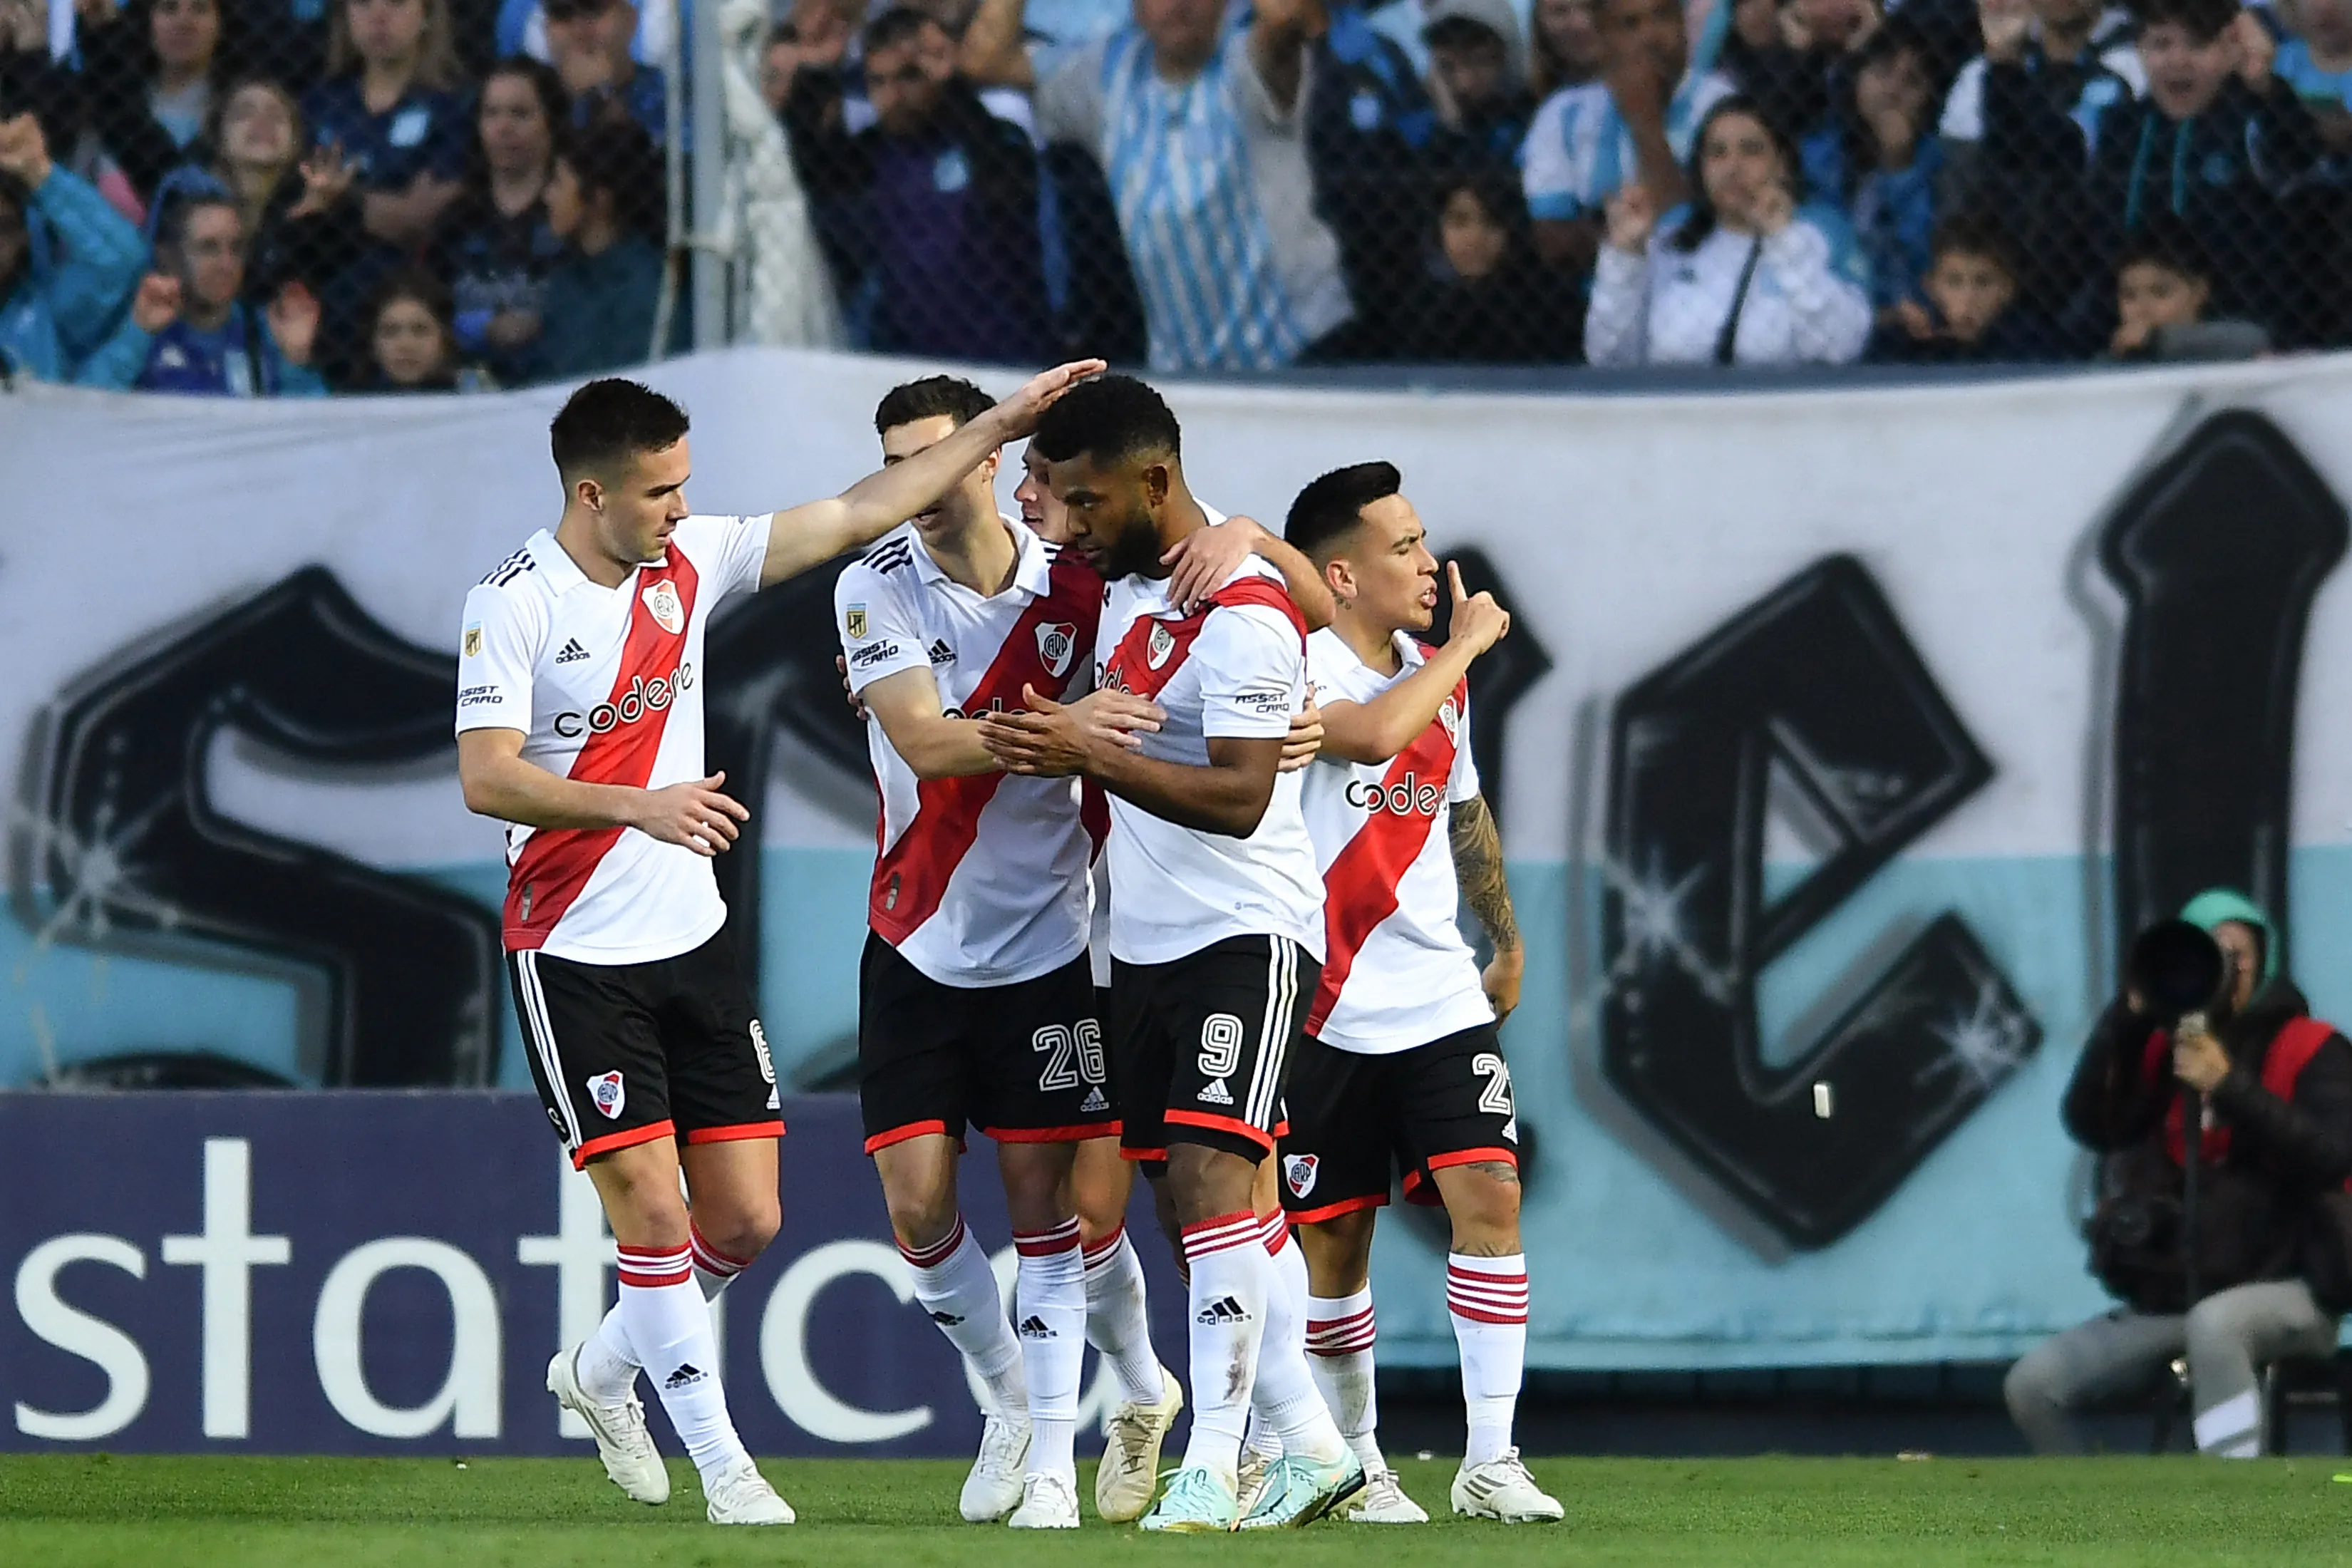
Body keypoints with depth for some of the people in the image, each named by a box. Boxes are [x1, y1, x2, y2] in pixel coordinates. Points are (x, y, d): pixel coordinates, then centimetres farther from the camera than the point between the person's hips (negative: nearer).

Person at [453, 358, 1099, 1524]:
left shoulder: (689, 564, 5)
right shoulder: (513, 603, -12)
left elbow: (855, 516, 10)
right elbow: (486, 778, -19)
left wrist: (999, 427, 8)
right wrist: (639, 806, -30)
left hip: (691, 942, 6)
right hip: (575, 954, -6)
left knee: (745, 1220, 3)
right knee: (651, 1208, -9)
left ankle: (602, 1369, 28)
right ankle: (720, 1465, 0)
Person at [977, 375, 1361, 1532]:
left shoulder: (1243, 611, -17)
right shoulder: (1120, 577, 11)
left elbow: (1240, 795, -25)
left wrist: (1093, 754, -32)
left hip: (1245, 933, -9)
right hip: (1142, 946, 9)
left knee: (1210, 1176, -18)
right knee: (1192, 1212, 7)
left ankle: (1210, 1469, -20)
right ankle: (1312, 1448, 15)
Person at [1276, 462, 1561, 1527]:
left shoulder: (1439, 676, 11)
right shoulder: (1297, 667, -11)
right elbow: (1371, 734, -32)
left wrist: (1506, 940, 34)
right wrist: (1465, 644, -19)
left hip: (1440, 998, 5)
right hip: (1329, 1012, -5)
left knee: (1489, 1196, -11)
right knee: (1334, 1246, 3)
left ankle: (1490, 1459, -9)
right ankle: (1355, 1461, 18)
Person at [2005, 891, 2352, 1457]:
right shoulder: (2163, 1047, 9)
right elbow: (2091, 1125, -6)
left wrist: (2229, 1088, -25)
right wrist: (2130, 1016, -16)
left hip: (2286, 1295, -6)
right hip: (2170, 1299, 6)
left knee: (2213, 1323, -40)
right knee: (2034, 1384, -5)